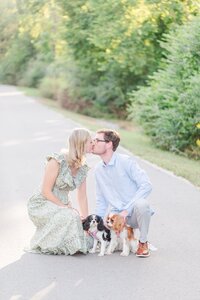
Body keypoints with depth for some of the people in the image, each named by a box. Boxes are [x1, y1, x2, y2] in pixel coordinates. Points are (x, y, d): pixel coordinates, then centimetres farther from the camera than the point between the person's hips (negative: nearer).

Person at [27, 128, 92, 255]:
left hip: (62, 206, 7)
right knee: (70, 217, -33)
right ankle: (41, 245, -10)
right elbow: (46, 191, -19)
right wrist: (65, 207, -19)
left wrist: (86, 219, -5)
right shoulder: (57, 161, -20)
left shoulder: (83, 167, 3)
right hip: (42, 205, -7)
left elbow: (82, 197, 5)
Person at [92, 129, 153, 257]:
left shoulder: (126, 161, -10)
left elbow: (146, 185, -19)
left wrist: (126, 210, -23)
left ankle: (143, 243, -13)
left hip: (133, 213, -5)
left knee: (141, 204, -40)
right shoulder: (98, 170, 9)